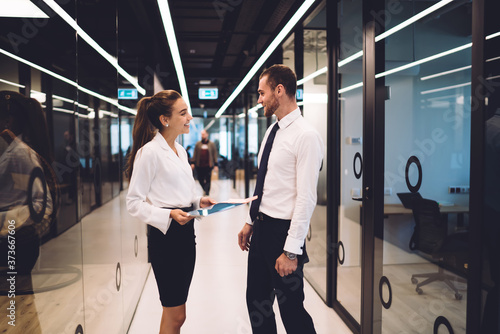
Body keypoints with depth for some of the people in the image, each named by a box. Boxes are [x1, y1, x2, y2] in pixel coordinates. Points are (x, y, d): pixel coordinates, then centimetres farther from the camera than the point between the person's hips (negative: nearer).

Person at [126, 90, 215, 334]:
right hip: (165, 235, -8)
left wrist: (198, 201, 5)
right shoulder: (149, 152, -13)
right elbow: (134, 202, -13)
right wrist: (169, 215, -24)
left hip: (186, 232, 8)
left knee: (174, 313, 17)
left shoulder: (180, 151, 13)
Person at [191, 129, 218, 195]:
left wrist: (215, 165, 1)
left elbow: (215, 154, 6)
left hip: (208, 165, -2)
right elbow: (195, 154, 10)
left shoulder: (211, 144, 7)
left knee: (208, 180, -3)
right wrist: (193, 163, 2)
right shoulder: (198, 144, 9)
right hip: (199, 165, 2)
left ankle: (207, 193, 3)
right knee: (200, 180, 4)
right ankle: (205, 190, 27)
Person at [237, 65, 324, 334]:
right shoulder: (272, 131, 10)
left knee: (291, 309, 6)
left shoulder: (306, 136, -18)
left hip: (282, 231, -8)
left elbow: (306, 198, -20)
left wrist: (292, 251, -20)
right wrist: (250, 222, 17)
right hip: (261, 228, 8)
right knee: (257, 302, 18)